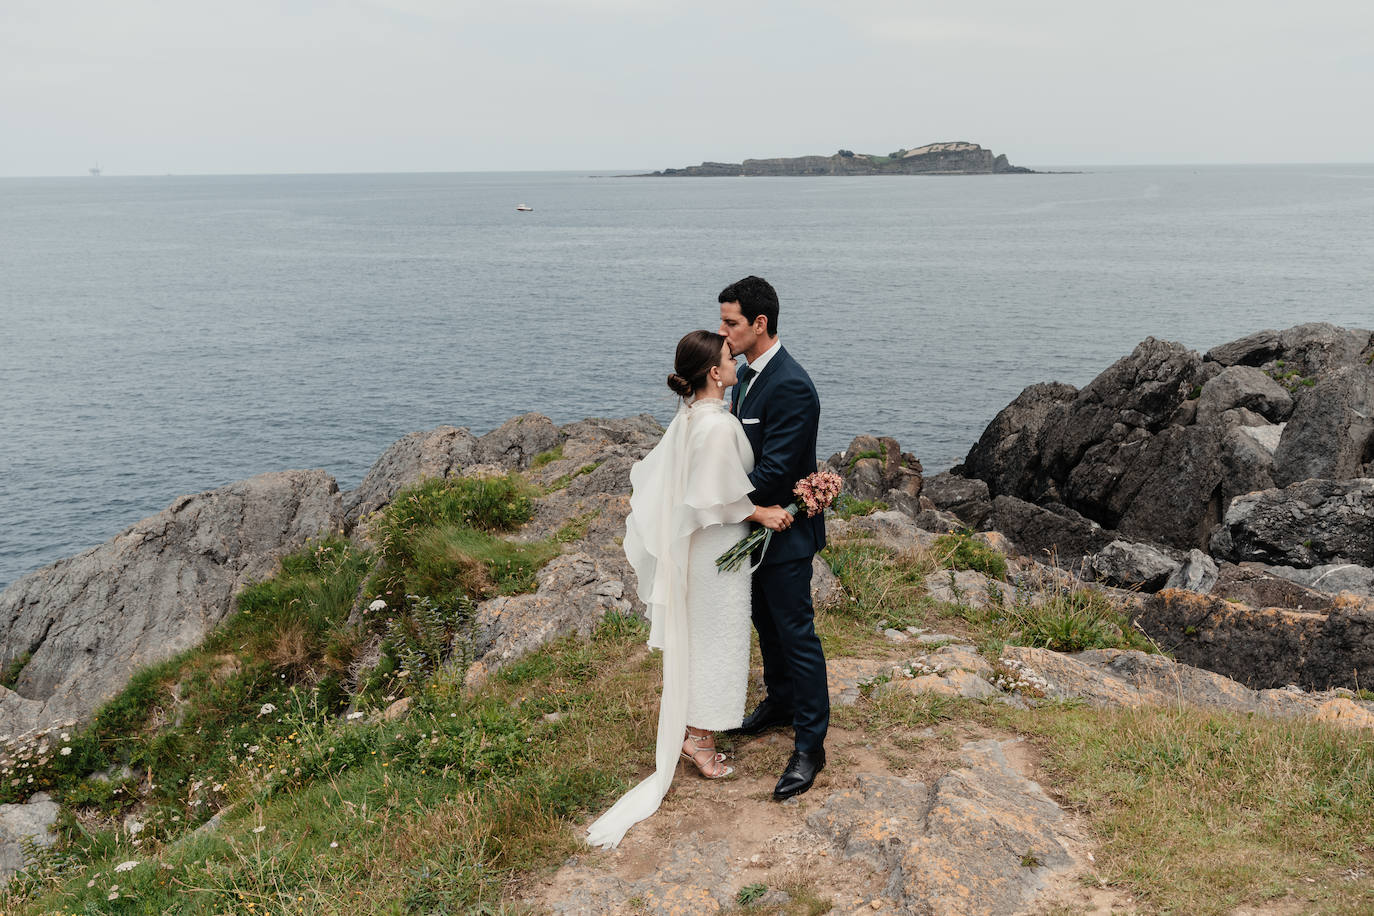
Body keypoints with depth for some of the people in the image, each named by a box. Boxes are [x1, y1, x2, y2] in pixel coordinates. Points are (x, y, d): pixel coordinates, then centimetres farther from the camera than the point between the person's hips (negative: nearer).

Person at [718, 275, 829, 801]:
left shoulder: (791, 387, -26)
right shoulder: (746, 375, 6)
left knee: (796, 634, 0)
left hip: (785, 534, -9)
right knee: (766, 624, 23)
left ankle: (809, 746, 11)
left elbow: (773, 470, -28)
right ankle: (780, 703, 43)